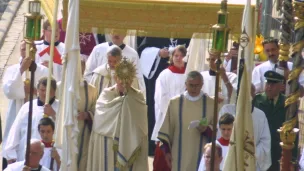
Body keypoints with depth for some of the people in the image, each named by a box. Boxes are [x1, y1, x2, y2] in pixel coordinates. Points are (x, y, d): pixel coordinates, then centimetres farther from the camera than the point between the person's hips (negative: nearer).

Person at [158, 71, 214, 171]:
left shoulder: (211, 104, 2)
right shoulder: (174, 102, 4)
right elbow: (166, 129, 7)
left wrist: (206, 130, -17)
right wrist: (166, 151, 2)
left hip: (201, 156, -1)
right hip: (179, 156, 1)